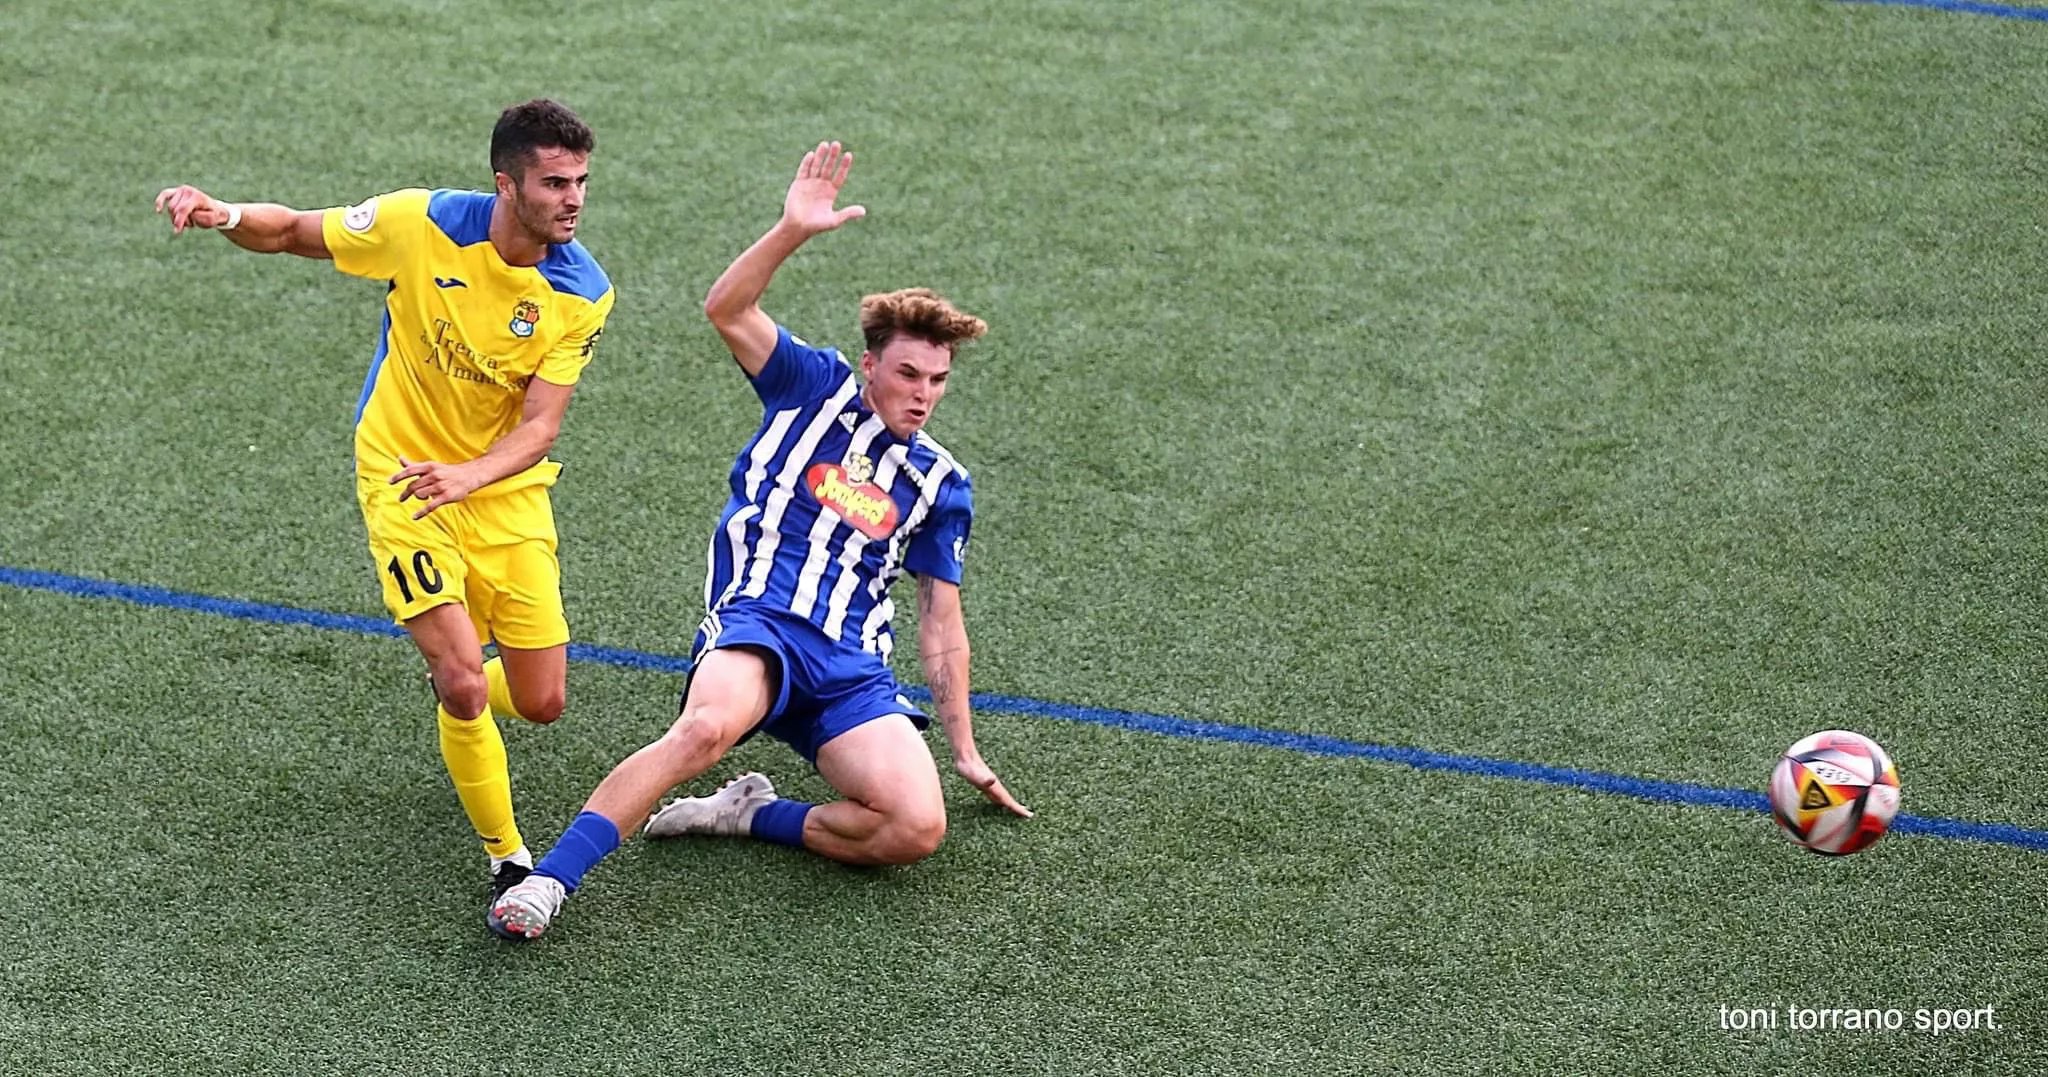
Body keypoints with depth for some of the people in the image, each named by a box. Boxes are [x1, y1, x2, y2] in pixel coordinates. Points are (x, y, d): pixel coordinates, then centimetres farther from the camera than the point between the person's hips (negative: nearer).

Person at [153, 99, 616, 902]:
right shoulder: (422, 224, -17)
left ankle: (461, 723, 40)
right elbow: (292, 233, -2)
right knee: (463, 683, -18)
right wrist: (225, 216, -24)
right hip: (403, 481, -2)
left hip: (507, 489, 3)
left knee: (540, 702, 2)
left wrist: (469, 475, -38)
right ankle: (507, 858, 2)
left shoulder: (583, 293, -14)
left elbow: (540, 424, -18)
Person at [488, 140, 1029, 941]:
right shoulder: (815, 388, 11)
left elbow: (941, 621, 22)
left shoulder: (940, 484, 18)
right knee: (709, 726, -39)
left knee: (919, 828, -22)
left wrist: (964, 750, 19)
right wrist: (793, 231, -20)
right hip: (755, 626, -3)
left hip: (852, 670, 3)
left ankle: (749, 815, -2)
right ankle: (549, 880, -36)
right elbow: (726, 309, -4)